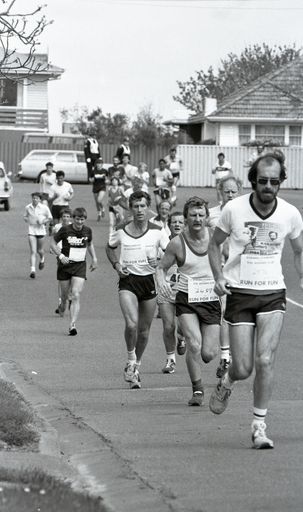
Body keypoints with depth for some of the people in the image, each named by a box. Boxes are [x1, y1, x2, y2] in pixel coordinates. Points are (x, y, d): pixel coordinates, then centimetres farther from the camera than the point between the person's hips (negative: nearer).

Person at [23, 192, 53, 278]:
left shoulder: (44, 208, -6)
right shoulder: (28, 207, 0)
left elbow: (50, 218, 3)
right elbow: (25, 216, 16)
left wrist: (43, 221, -14)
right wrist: (27, 219, -6)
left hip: (41, 230, 0)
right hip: (31, 230, 0)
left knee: (39, 250, 11)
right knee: (33, 251, -9)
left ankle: (42, 259, 47)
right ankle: (33, 270, -14)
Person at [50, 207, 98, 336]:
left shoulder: (87, 231, -1)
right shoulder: (65, 230, -11)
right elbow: (53, 243, -1)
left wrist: (94, 259, 13)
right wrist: (60, 256, -15)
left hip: (80, 267, 1)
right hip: (65, 266, -1)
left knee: (76, 295, -13)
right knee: (65, 294, 10)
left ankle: (72, 325, -18)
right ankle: (62, 306, 48)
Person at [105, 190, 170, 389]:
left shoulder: (157, 232, -4)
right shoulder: (121, 232, -3)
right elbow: (110, 248, 17)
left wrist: (160, 263, -19)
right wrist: (117, 265, 1)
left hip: (149, 281, 1)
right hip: (128, 281, -1)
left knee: (144, 330, 10)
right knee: (131, 324, -22)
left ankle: (137, 366, 31)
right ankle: (131, 360, 1)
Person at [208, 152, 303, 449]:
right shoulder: (234, 209, -8)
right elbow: (215, 244, 8)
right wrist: (219, 277, -7)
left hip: (273, 294, 1)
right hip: (239, 293, -1)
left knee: (265, 360, -15)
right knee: (243, 369, -3)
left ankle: (259, 425, -1)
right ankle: (226, 383, 35)